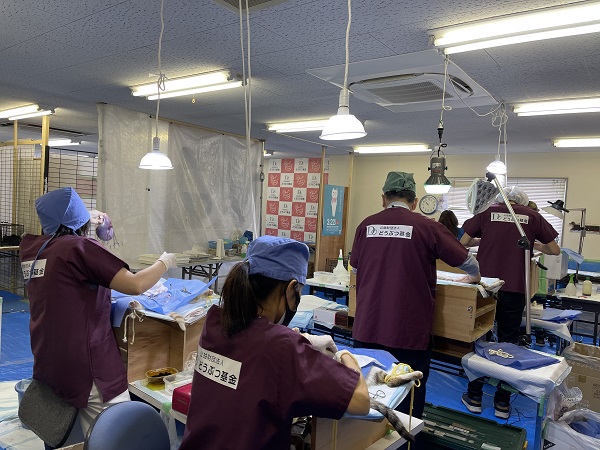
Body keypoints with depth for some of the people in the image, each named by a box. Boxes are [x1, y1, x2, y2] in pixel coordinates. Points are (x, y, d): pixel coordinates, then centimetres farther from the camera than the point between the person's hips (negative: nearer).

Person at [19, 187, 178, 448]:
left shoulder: (29, 248, 4)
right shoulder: (79, 247, -17)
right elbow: (135, 285, -22)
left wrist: (85, 231, 24)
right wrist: (164, 262, -5)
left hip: (47, 365, 8)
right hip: (86, 369, -8)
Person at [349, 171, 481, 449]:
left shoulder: (366, 225, 3)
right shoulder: (427, 227, -6)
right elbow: (468, 263, 6)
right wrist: (474, 277, 28)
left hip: (367, 329, 3)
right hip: (409, 332, -3)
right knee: (408, 399, 13)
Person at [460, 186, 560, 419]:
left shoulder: (487, 212, 4)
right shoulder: (532, 216, 5)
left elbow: (461, 244, 6)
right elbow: (555, 250, 10)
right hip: (515, 288, 0)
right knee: (508, 343, 11)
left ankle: (474, 397, 19)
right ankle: (502, 403, 18)